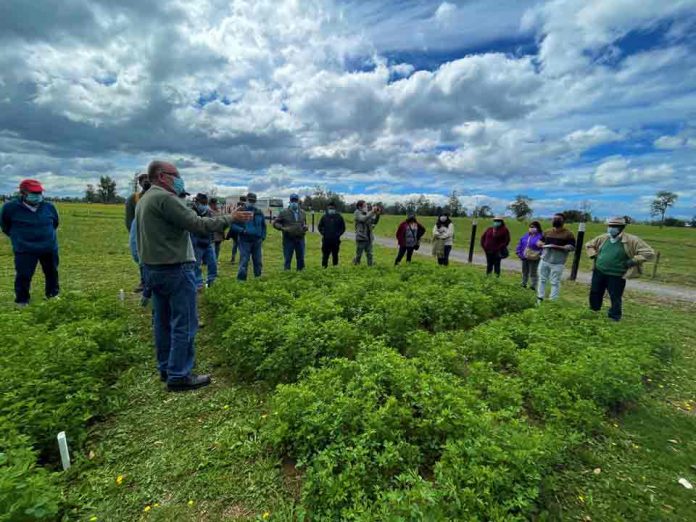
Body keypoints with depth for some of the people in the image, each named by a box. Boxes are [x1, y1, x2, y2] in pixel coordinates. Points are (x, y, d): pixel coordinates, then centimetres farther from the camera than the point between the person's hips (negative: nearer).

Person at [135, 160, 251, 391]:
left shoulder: (143, 201, 16)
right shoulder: (165, 198, -15)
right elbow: (198, 224, -20)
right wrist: (230, 218, -13)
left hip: (152, 268, 10)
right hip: (175, 268, -10)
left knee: (163, 321, 16)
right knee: (184, 324, -3)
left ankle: (165, 368, 27)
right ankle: (179, 376, 4)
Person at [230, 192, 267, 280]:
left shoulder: (259, 212, 10)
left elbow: (263, 226, 17)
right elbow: (233, 224, -5)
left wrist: (263, 238, 8)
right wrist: (242, 230, -20)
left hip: (257, 241, 4)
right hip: (244, 240, -4)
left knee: (258, 261, 12)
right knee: (244, 261, -5)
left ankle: (258, 277, 25)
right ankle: (241, 279, 4)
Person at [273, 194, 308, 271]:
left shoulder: (302, 212, 12)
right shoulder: (284, 212, 0)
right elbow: (275, 223, 2)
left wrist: (305, 227, 1)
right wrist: (283, 228, -15)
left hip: (300, 239, 4)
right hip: (288, 239, -3)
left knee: (301, 259, 10)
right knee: (287, 259, 1)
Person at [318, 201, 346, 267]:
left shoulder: (339, 217, 3)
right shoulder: (324, 217, 5)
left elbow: (343, 228, 8)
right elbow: (320, 227, 13)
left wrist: (339, 234, -4)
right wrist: (323, 233, -1)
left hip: (336, 240, 0)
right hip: (326, 240, 0)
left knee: (335, 255, 8)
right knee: (325, 255, 3)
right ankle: (324, 267, 11)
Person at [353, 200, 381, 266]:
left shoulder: (367, 214, 13)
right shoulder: (357, 213, -3)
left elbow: (374, 222, 8)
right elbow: (363, 219, -22)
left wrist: (377, 214, -8)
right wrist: (372, 212, -23)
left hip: (369, 238, 5)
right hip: (361, 238, -5)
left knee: (369, 254, 5)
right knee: (358, 255, 3)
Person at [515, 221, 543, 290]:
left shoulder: (540, 237, -14)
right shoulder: (525, 236, 6)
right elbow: (520, 244, 11)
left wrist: (539, 255, -25)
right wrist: (519, 252, 4)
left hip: (534, 259, -6)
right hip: (524, 258, 6)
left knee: (533, 273, 4)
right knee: (525, 272, 20)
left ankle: (534, 286, 15)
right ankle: (523, 283, 34)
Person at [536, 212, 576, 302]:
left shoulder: (568, 234, -4)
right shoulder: (547, 232, 11)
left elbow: (572, 247, -10)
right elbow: (540, 241, 19)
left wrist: (558, 247, -23)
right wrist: (540, 244, -5)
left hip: (557, 263, -5)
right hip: (544, 261, 5)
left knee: (555, 282, 0)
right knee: (542, 279, 11)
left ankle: (553, 301, 7)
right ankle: (540, 298, 21)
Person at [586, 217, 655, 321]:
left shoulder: (631, 240, -12)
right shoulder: (603, 238, 1)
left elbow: (649, 253, -11)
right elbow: (589, 245, 17)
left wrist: (633, 261, -17)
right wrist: (594, 255, 3)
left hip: (617, 276, -4)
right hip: (599, 272, 4)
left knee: (615, 297, 6)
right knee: (595, 293, 15)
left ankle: (614, 316, 25)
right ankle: (594, 310, 37)